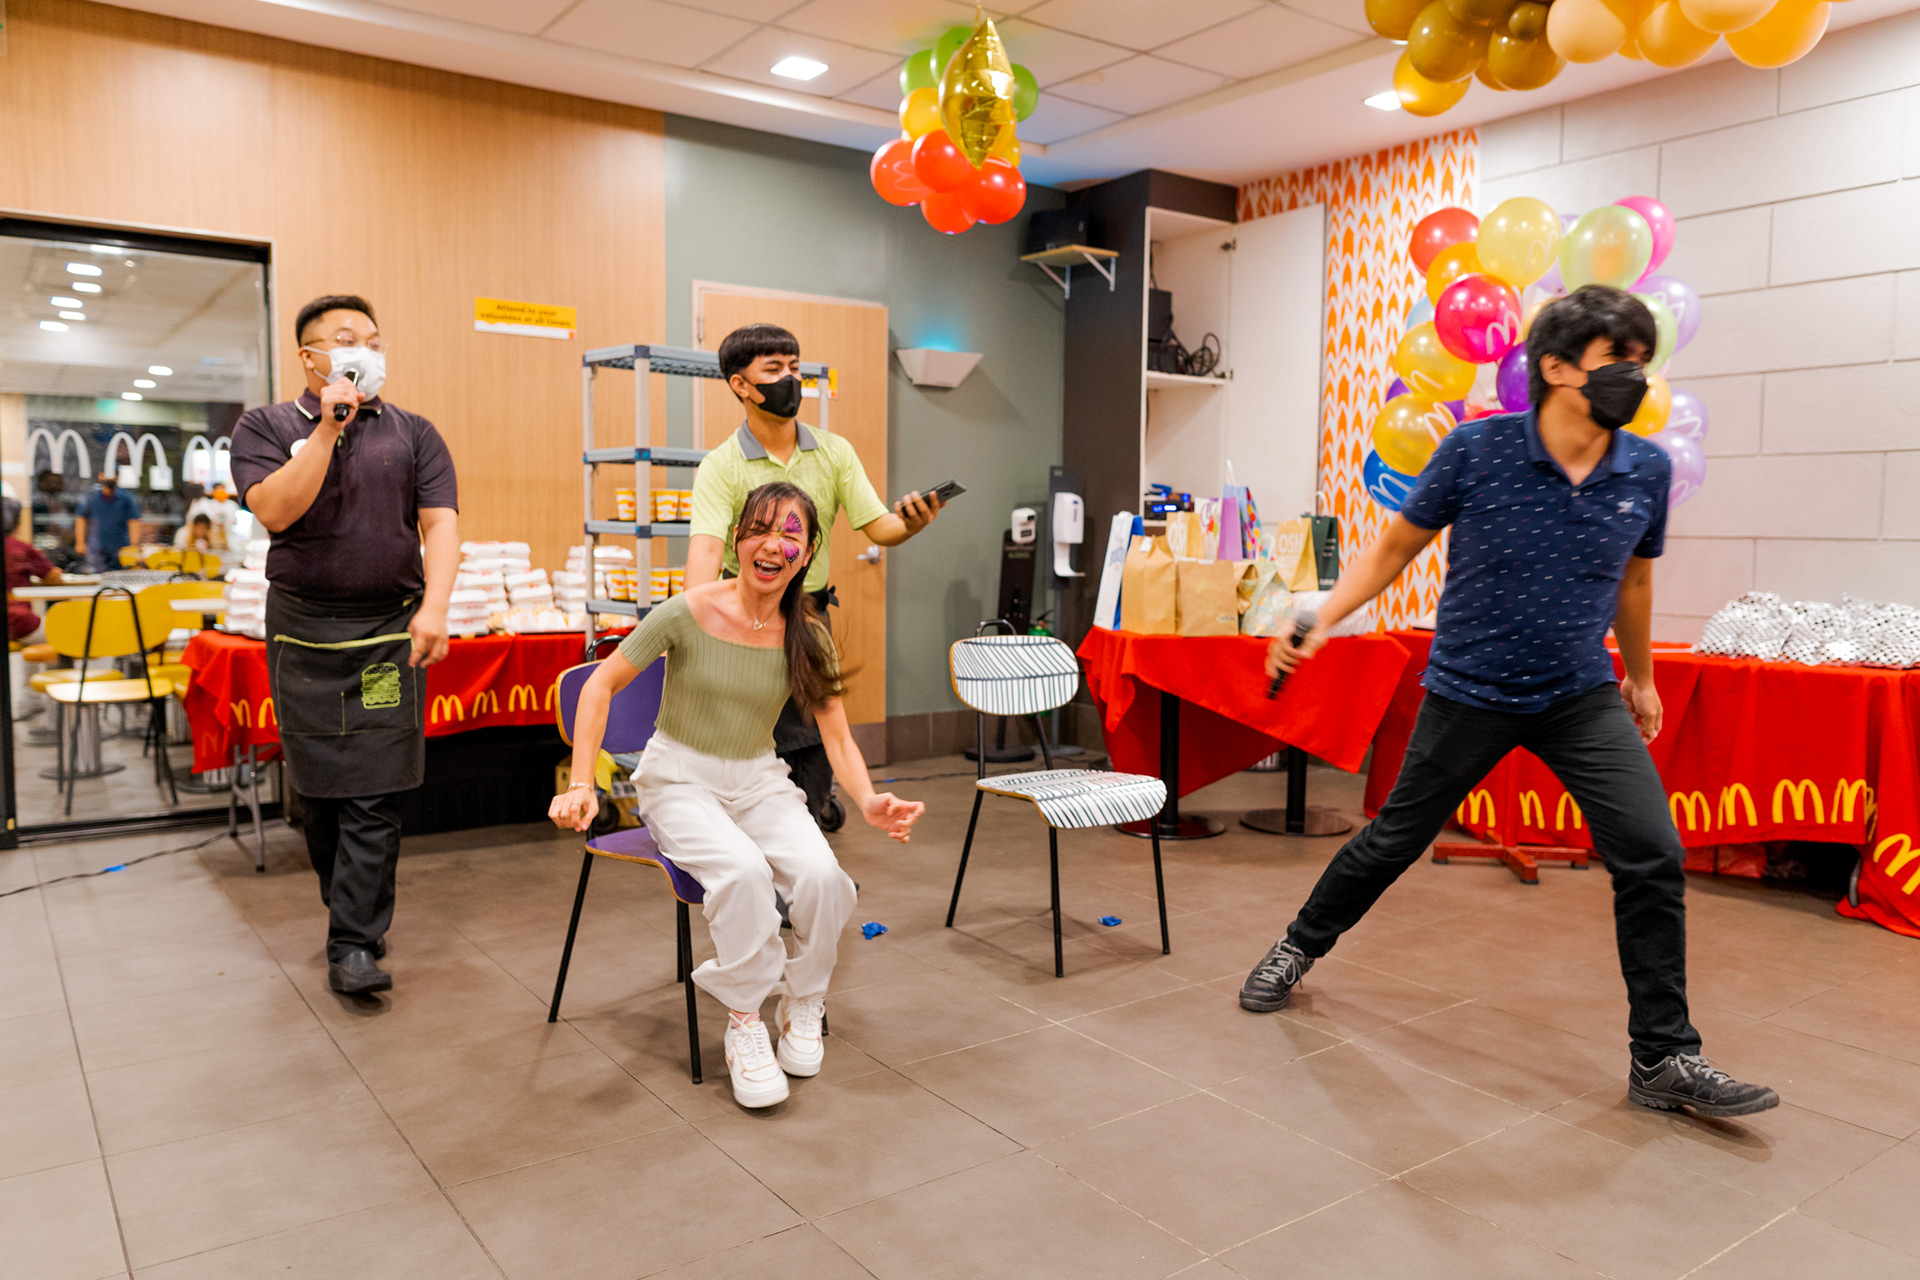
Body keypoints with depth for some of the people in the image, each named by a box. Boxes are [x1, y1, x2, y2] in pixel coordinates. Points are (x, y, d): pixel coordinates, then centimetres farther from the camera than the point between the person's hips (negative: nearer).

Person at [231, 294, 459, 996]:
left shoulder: (412, 432, 8)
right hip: (303, 629, 1)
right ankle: (352, 907, 27)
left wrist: (435, 606, -17)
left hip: (389, 629, -1)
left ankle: (355, 945, -1)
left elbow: (440, 522, -2)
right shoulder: (265, 426, 6)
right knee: (320, 787, 9)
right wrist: (329, 429, -13)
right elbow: (276, 511, -10)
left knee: (373, 793, -5)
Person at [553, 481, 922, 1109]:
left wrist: (869, 803, -22)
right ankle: (744, 1025, -11)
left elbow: (838, 740, -3)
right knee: (744, 870, -33)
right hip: (680, 781, -3)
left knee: (820, 873, -26)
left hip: (760, 781, 3)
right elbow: (600, 685, -7)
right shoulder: (689, 612, -14)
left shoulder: (808, 637, -4)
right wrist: (581, 784, -14)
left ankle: (803, 1009, 2)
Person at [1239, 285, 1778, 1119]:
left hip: (1581, 697, 3)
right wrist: (1320, 620, -16)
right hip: (1468, 694, -2)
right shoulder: (1476, 450, -14)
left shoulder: (1646, 471, -4)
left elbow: (1632, 580, 14)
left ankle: (1663, 1059, 8)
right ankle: (1299, 948, 35)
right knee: (1395, 840, 9)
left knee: (1653, 857, -9)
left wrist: (1641, 677, 24)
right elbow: (1393, 549, -4)